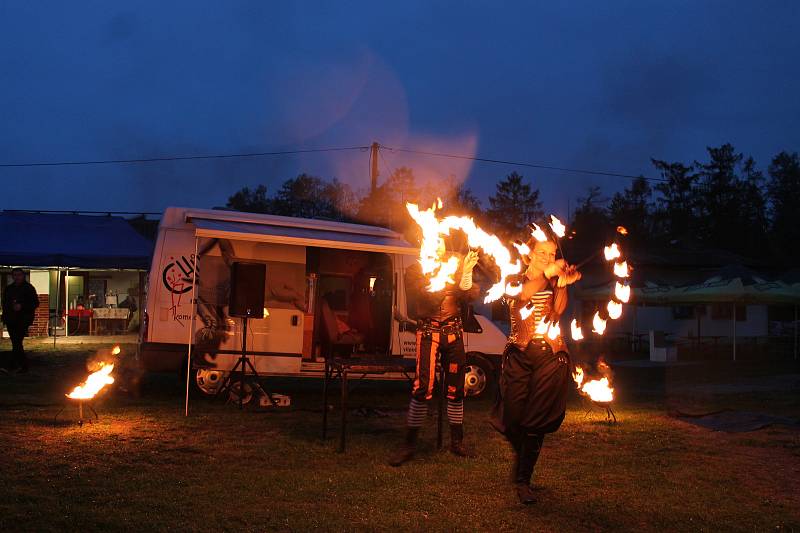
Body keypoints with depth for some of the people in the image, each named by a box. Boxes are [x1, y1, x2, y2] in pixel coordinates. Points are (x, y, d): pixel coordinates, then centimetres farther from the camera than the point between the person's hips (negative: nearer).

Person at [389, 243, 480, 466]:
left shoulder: (455, 266, 11)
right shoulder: (415, 271, 3)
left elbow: (470, 295, 0)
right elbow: (429, 298, -13)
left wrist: (467, 273, -18)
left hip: (454, 331, 3)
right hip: (429, 331, -3)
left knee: (455, 387, 6)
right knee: (423, 386, -13)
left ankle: (457, 441, 17)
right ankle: (409, 443, -9)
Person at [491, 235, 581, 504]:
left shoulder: (555, 283, 12)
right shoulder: (516, 279, 10)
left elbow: (557, 311, -9)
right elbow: (520, 295, -17)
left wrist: (563, 284, -24)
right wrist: (547, 275, -30)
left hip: (550, 354, 0)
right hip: (519, 353, 0)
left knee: (538, 417, -6)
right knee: (514, 414, -4)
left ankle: (523, 479, 1)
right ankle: (522, 457, 28)